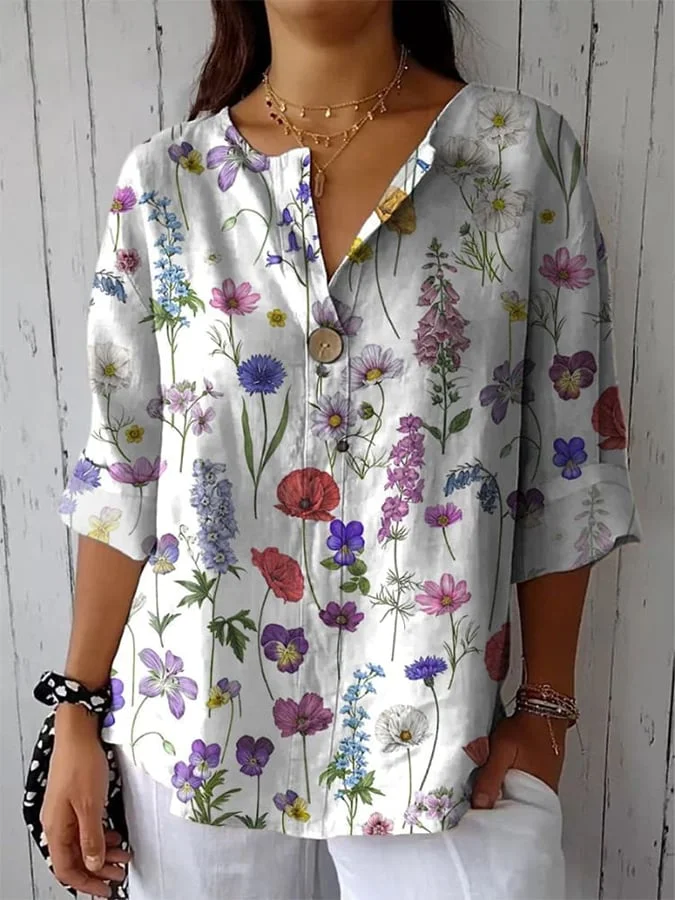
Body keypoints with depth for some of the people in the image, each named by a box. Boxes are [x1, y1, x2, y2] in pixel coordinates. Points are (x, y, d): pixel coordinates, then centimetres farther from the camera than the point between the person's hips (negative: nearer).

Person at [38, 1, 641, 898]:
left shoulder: (528, 151, -4)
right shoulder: (162, 179, -1)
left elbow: (568, 459, -2)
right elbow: (123, 466, 1)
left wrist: (545, 708, -2)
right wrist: (80, 714, 2)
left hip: (434, 729, -1)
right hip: (194, 721, 2)